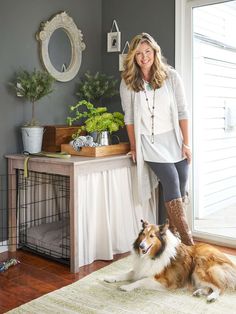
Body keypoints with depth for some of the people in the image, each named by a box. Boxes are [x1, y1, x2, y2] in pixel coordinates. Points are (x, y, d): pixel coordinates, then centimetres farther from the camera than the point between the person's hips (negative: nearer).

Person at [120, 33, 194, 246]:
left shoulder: (171, 76, 0)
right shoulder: (128, 82, -1)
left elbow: (182, 112, 1)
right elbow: (129, 117, 5)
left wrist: (186, 143, -2)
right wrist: (134, 147, 6)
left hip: (174, 139, 2)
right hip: (149, 142, -2)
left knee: (181, 186, 0)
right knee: (172, 182, -15)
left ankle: (173, 233, 17)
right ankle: (187, 238, -11)